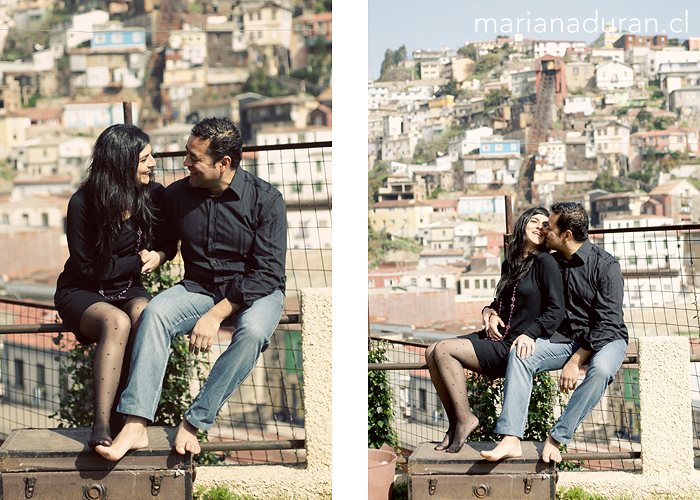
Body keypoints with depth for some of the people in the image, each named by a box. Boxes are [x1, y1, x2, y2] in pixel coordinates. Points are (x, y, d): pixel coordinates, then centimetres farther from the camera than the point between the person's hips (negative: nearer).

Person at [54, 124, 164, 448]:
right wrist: (137, 262, -6)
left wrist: (159, 255, -5)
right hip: (81, 293, -4)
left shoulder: (152, 196, -1)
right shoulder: (83, 203, -15)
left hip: (128, 290, 4)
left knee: (145, 316, -33)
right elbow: (87, 266, -9)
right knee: (117, 322, -37)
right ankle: (101, 424, -40)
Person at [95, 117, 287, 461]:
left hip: (256, 291, -3)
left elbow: (266, 273, -18)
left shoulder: (265, 200, -12)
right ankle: (135, 426, -36)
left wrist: (216, 314, -26)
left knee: (253, 330, -37)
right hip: (200, 288, 3)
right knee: (155, 312, -28)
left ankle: (194, 423, -27)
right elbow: (164, 243, 21)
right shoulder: (177, 195, 1)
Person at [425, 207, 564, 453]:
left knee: (444, 349, -20)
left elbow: (556, 310, -15)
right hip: (496, 337, 8)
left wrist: (529, 334, -27)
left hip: (518, 347, -8)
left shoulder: (545, 262, -9)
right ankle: (454, 423, 0)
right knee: (432, 353, -6)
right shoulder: (510, 264, 15)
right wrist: (489, 313, 6)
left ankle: (465, 419, -10)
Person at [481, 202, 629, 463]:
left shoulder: (605, 266, -13)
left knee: (600, 370, -40)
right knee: (520, 355, -22)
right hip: (566, 337, 5)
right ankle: (511, 440, -33)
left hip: (606, 339, -5)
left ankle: (557, 438, -29)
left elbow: (607, 322, -19)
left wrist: (575, 361, -24)